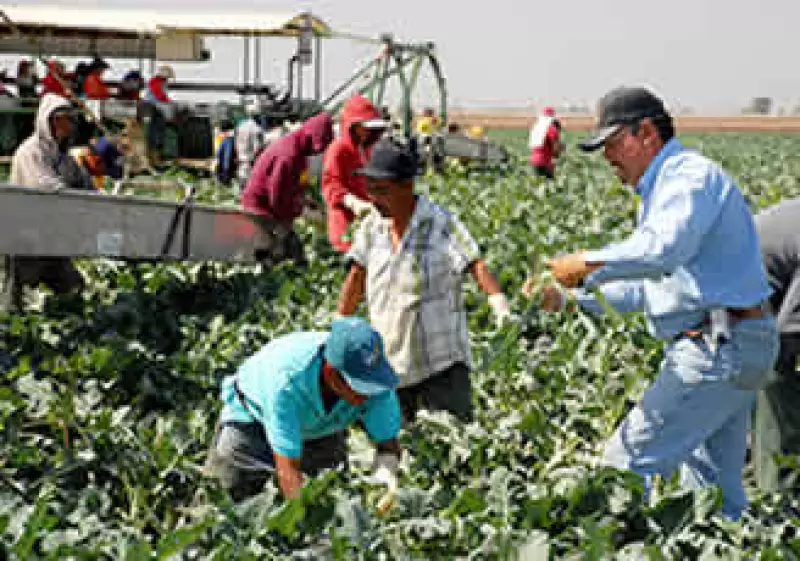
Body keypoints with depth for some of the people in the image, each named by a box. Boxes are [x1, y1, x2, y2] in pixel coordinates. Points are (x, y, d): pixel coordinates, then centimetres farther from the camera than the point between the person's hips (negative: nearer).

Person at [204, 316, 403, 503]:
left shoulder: (377, 378, -33)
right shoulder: (287, 378, -45)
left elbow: (387, 443, -22)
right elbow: (288, 468, -43)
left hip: (317, 427, 4)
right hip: (252, 417, -3)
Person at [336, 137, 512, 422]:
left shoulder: (441, 222, -9)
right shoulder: (372, 226, 6)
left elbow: (476, 264, -20)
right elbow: (356, 279, 11)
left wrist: (499, 302, -36)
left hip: (441, 364, -5)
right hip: (388, 366, 5)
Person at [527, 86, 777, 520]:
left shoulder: (692, 176, -12)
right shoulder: (663, 190, 22)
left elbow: (663, 251, -32)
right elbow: (641, 287, 24)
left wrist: (587, 264, -23)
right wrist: (566, 297, 15)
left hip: (720, 349, -11)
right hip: (734, 348, 11)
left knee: (628, 460, -8)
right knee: (715, 488, 14)